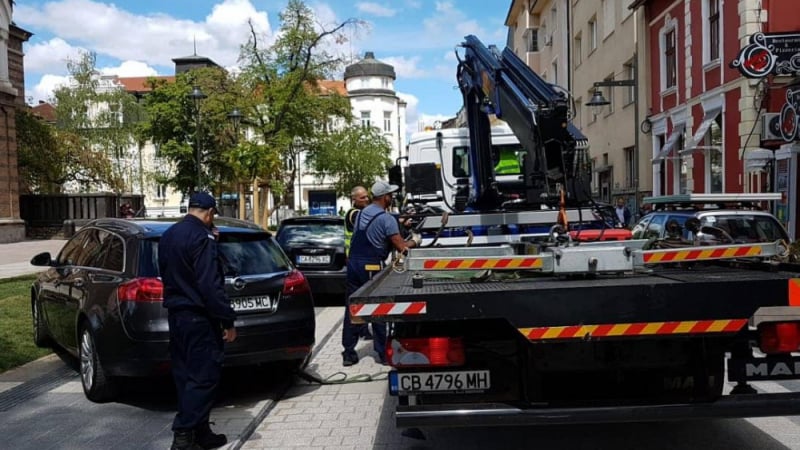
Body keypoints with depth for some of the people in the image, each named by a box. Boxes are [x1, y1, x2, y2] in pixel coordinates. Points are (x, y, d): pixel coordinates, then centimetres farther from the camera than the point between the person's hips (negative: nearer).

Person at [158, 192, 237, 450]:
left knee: (186, 375, 13)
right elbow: (211, 284, -23)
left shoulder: (168, 236, 12)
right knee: (202, 376, -3)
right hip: (198, 317, -9)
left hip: (175, 314, 9)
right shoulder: (202, 237, -17)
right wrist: (228, 321, -18)